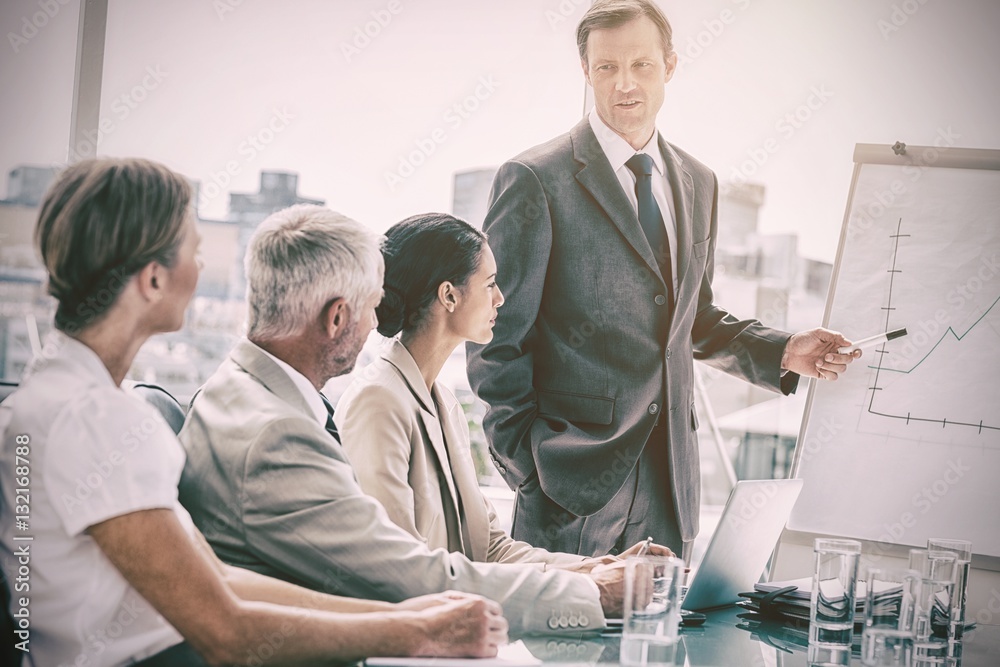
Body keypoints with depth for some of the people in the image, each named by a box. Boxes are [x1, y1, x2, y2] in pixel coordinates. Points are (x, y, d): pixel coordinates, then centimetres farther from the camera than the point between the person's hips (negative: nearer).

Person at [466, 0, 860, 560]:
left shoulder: (698, 184, 12)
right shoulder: (535, 181, -8)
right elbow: (497, 335, -7)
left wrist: (782, 353, 7)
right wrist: (523, 459, -10)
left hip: (670, 473, 6)